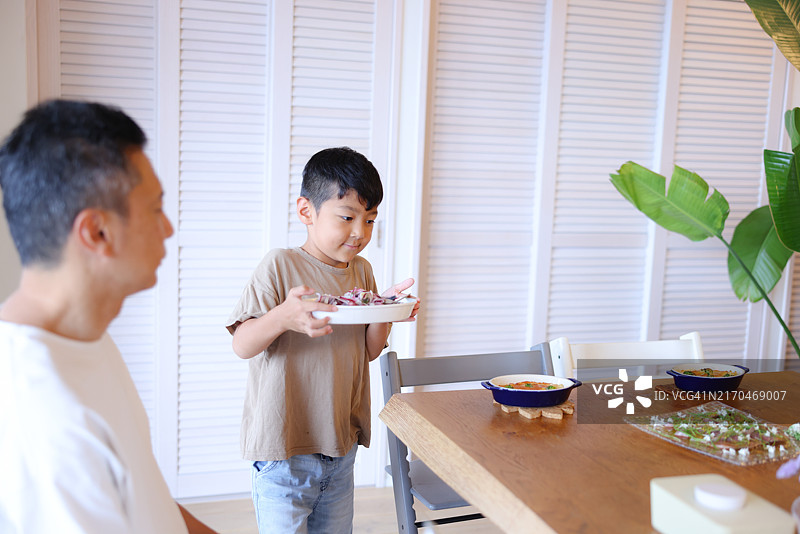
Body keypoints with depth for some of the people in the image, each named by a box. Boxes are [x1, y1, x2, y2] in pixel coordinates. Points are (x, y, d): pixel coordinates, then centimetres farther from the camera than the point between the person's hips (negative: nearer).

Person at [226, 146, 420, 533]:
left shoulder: (361, 271, 6)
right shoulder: (281, 265, -12)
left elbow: (370, 351, 9)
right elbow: (242, 346, -15)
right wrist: (282, 317, -34)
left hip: (340, 444, 6)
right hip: (284, 448, -6)